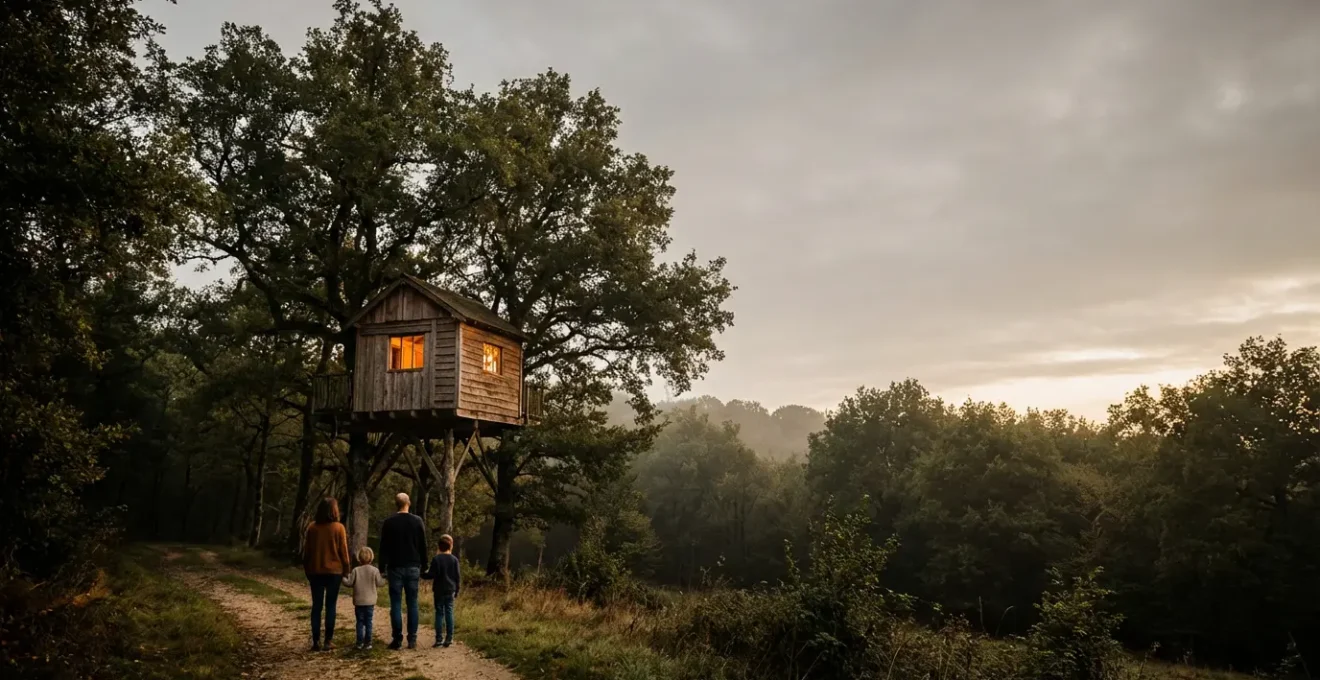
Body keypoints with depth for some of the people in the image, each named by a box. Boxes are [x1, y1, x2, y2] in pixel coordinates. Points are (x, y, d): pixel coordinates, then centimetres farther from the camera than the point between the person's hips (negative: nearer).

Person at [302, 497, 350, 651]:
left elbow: (306, 551, 7)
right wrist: (346, 569, 5)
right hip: (334, 571, -2)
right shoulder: (338, 528, -8)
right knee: (330, 606, 5)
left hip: (315, 571, 2)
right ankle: (328, 640, 3)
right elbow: (343, 551, -5)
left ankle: (316, 641, 6)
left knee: (316, 606, 7)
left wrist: (306, 570, 16)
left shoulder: (312, 527, 1)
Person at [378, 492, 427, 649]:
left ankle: (397, 639, 0)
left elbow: (383, 548, -1)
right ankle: (412, 639, 3)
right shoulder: (417, 521, 1)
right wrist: (423, 567, 11)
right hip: (413, 568, 1)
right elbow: (423, 546, 4)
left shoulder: (389, 523, -2)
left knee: (396, 604, 2)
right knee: (412, 604, 5)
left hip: (395, 568, -1)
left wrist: (382, 569, 5)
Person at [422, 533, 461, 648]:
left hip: (439, 591, -2)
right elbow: (457, 577, 4)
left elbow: (432, 575, -11)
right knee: (449, 613, 6)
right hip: (450, 590, 2)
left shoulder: (436, 559, -7)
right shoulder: (454, 559, 2)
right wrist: (457, 590, 13)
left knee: (439, 613, 4)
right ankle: (449, 638, 4)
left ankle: (439, 639, 2)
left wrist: (423, 574, 7)